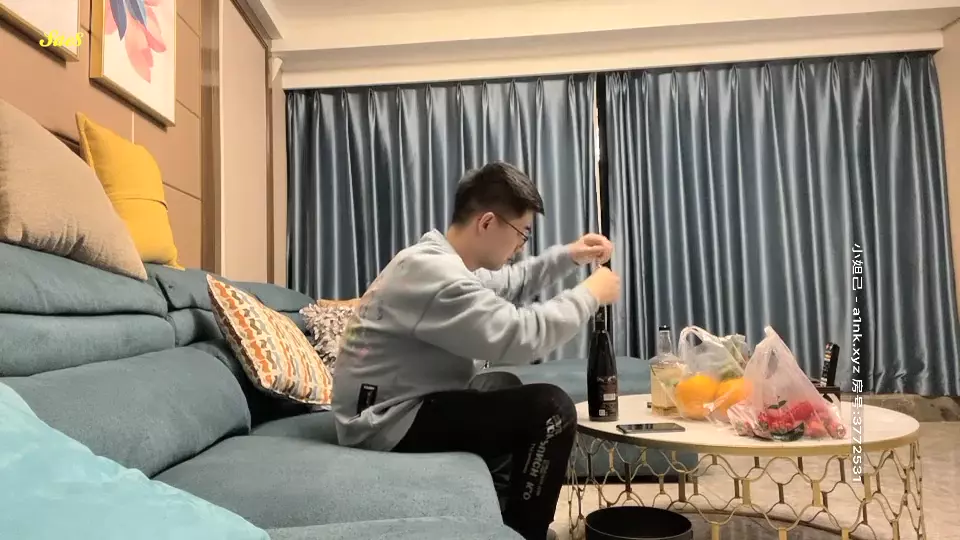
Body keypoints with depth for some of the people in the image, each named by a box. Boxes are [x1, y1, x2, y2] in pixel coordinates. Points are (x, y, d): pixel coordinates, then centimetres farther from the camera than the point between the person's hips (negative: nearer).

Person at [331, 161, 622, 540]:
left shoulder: (444, 260, 8)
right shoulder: (430, 270, -25)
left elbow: (508, 286, 24)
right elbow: (518, 336, -32)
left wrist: (568, 256, 12)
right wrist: (589, 294, -17)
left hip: (407, 406, 11)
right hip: (388, 423, -11)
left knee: (505, 386, 26)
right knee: (551, 408, -15)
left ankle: (500, 508, 37)